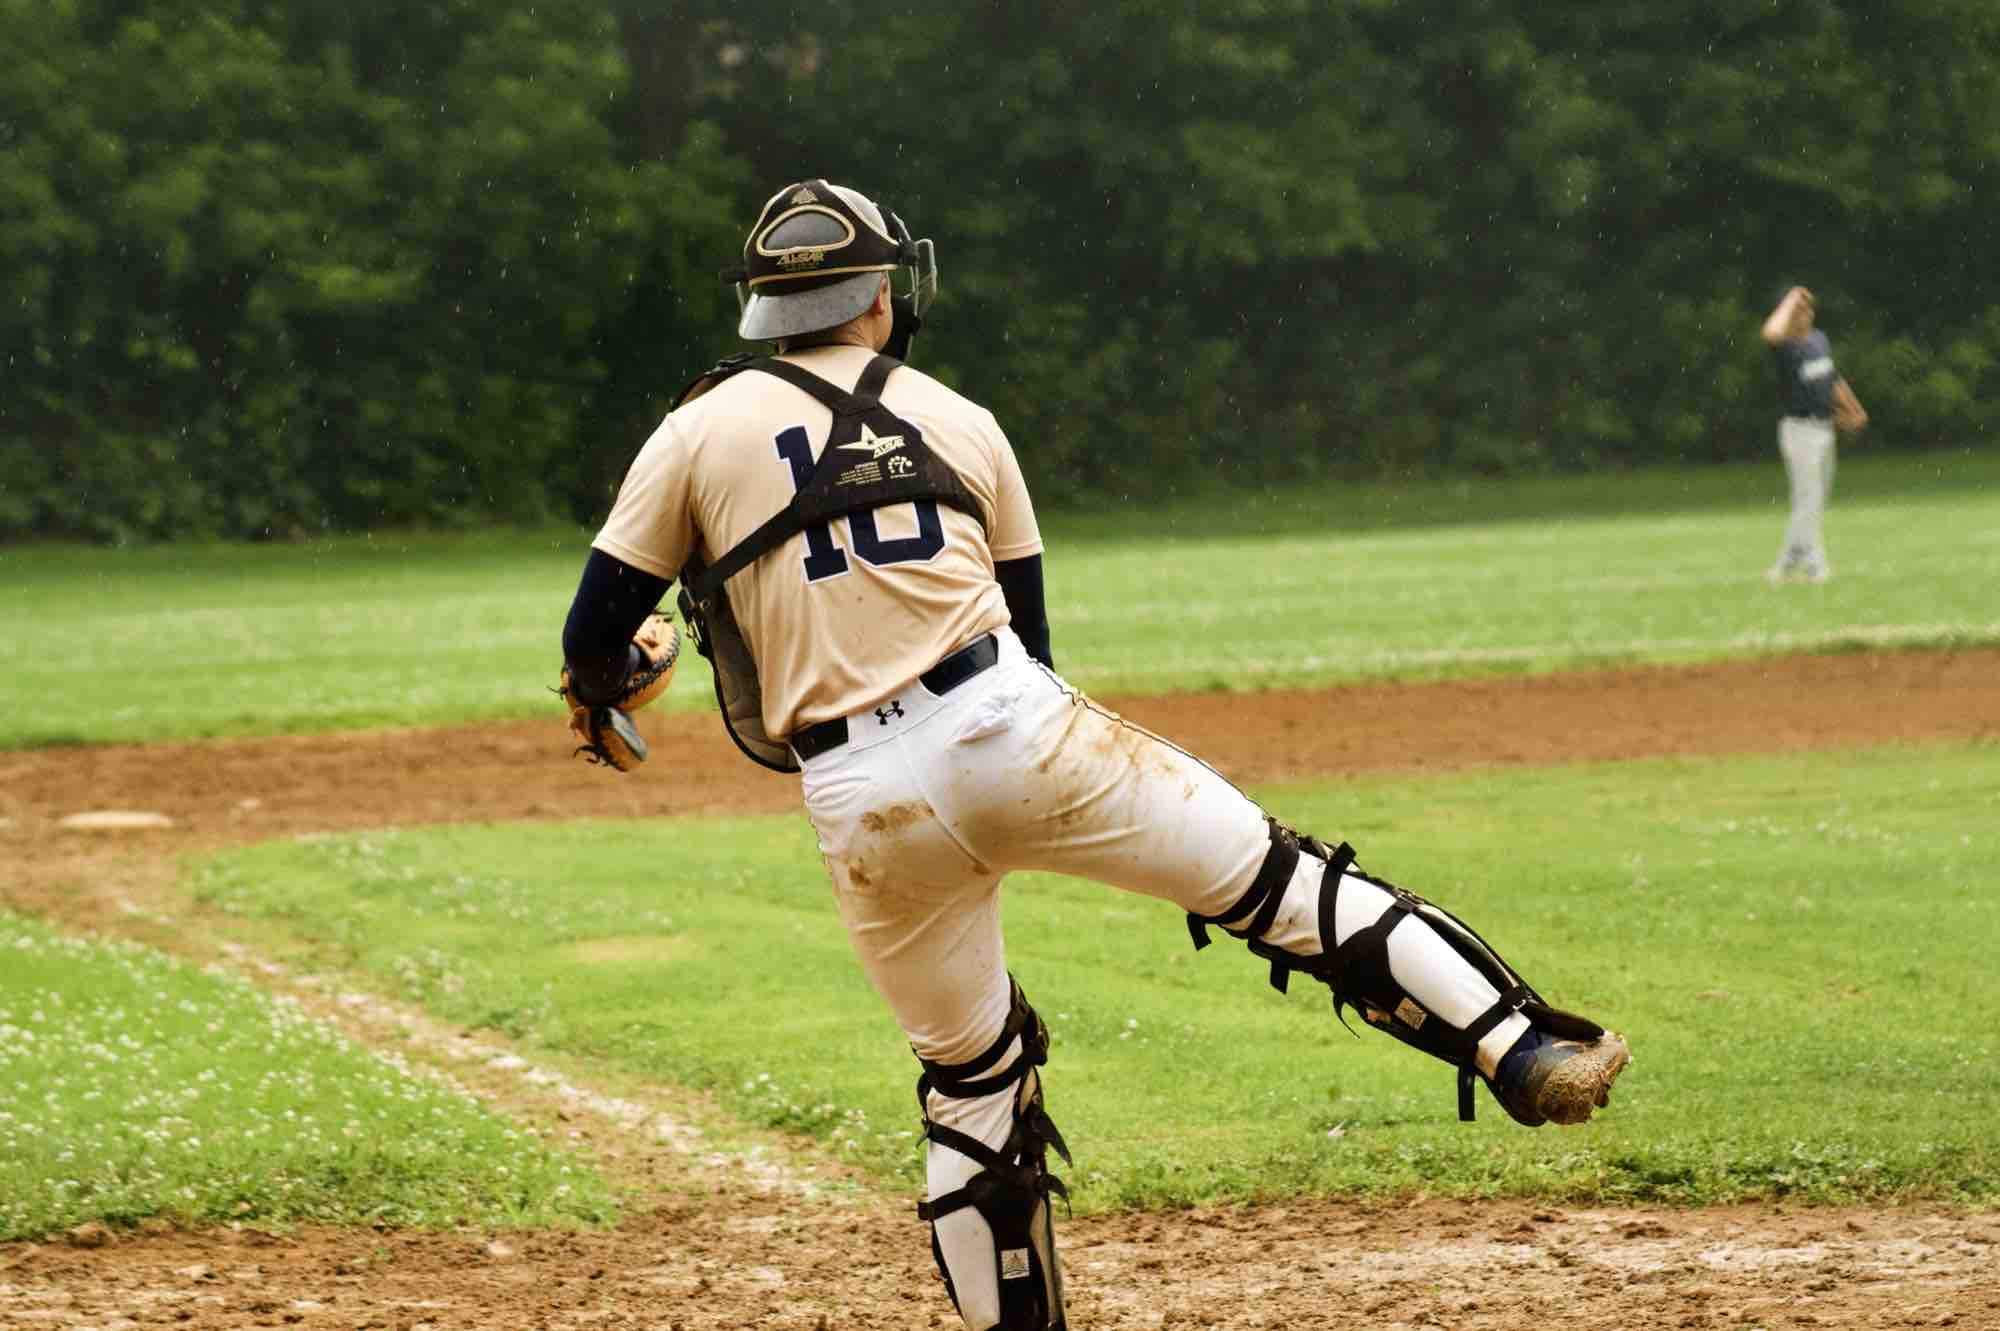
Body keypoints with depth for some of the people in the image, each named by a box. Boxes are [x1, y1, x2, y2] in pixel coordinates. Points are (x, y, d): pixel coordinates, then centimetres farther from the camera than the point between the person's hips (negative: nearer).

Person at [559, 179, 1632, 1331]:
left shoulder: (699, 431, 8)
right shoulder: (960, 422, 15)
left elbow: (597, 641, 8)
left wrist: (612, 681, 30)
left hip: (862, 804, 0)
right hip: (1011, 726, 0)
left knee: (972, 1072, 15)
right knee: (1276, 880, 4)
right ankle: (1524, 1049, -7)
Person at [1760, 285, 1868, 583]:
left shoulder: (1820, 340, 8)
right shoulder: (1785, 346, -17)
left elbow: (1833, 379, 21)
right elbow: (1772, 332, -41)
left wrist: (1851, 409, 30)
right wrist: (1791, 301, -28)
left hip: (1824, 427, 8)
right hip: (1800, 430, -8)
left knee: (1818, 499, 14)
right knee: (1808, 498, -8)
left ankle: (1787, 565, 23)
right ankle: (1815, 566, -4)